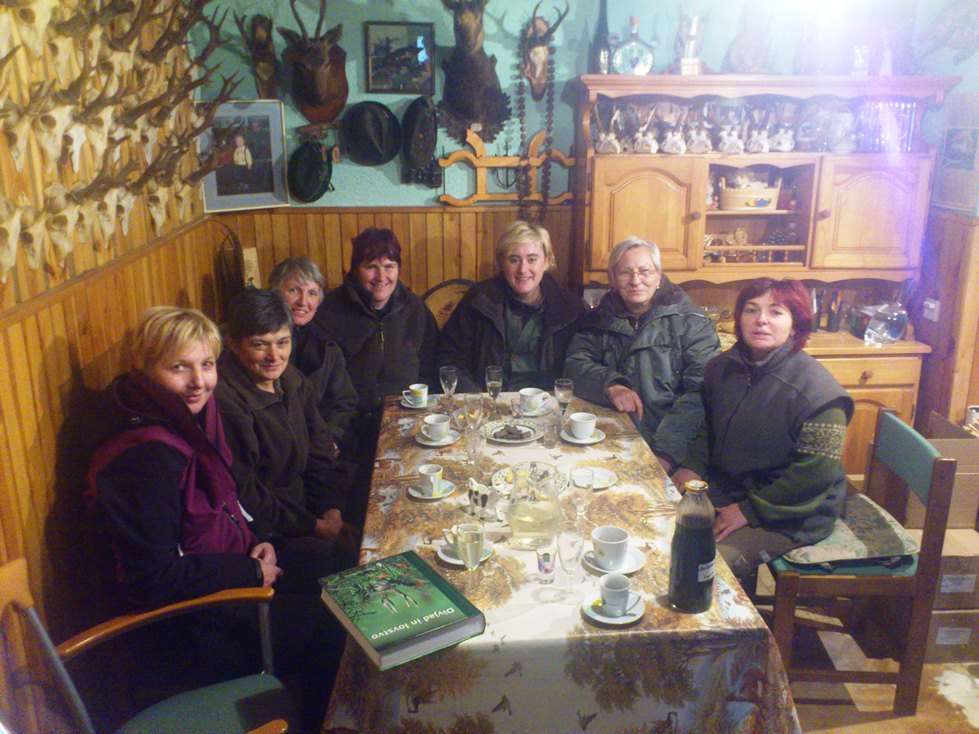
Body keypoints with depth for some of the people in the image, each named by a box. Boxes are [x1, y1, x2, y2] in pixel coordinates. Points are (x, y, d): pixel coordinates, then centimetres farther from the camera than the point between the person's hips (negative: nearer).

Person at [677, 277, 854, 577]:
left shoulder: (817, 392, -19)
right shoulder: (722, 368, 3)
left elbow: (816, 473, -21)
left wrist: (749, 511, -18)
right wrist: (691, 468, 0)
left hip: (789, 516, -6)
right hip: (727, 489, 7)